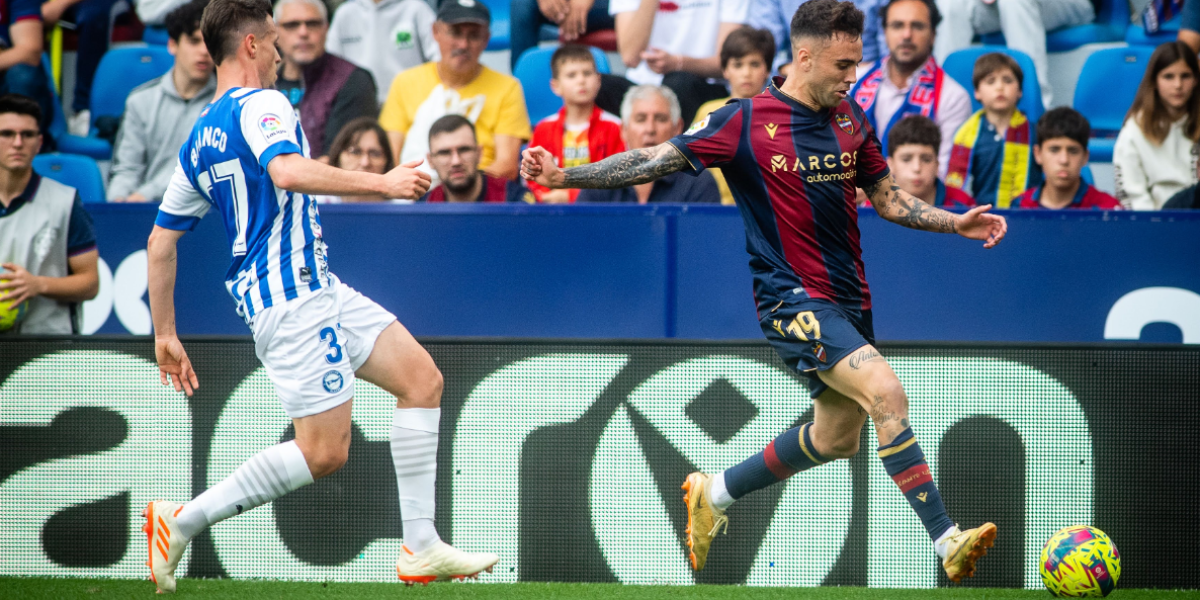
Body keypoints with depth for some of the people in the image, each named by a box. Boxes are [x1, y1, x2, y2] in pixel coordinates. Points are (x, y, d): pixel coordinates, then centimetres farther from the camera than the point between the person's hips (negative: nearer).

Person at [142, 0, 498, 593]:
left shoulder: (197, 139, 17)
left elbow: (160, 241, 18)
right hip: (293, 294, -10)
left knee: (423, 378, 8)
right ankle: (183, 521, -4)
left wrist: (165, 335, 22)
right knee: (324, 451, -11)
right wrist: (381, 182, -25)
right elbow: (287, 171, -31)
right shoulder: (261, 105, -9)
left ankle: (420, 549, 4)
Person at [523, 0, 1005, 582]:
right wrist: (562, 175, -11)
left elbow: (887, 198, 18)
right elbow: (655, 160, -4)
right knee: (887, 394, -24)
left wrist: (957, 223, 4)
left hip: (847, 298, 8)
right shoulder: (746, 121, -9)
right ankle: (947, 543, -25)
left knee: (837, 437, 15)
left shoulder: (850, 119, 8)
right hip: (792, 298, -8)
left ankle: (715, 492, 35)